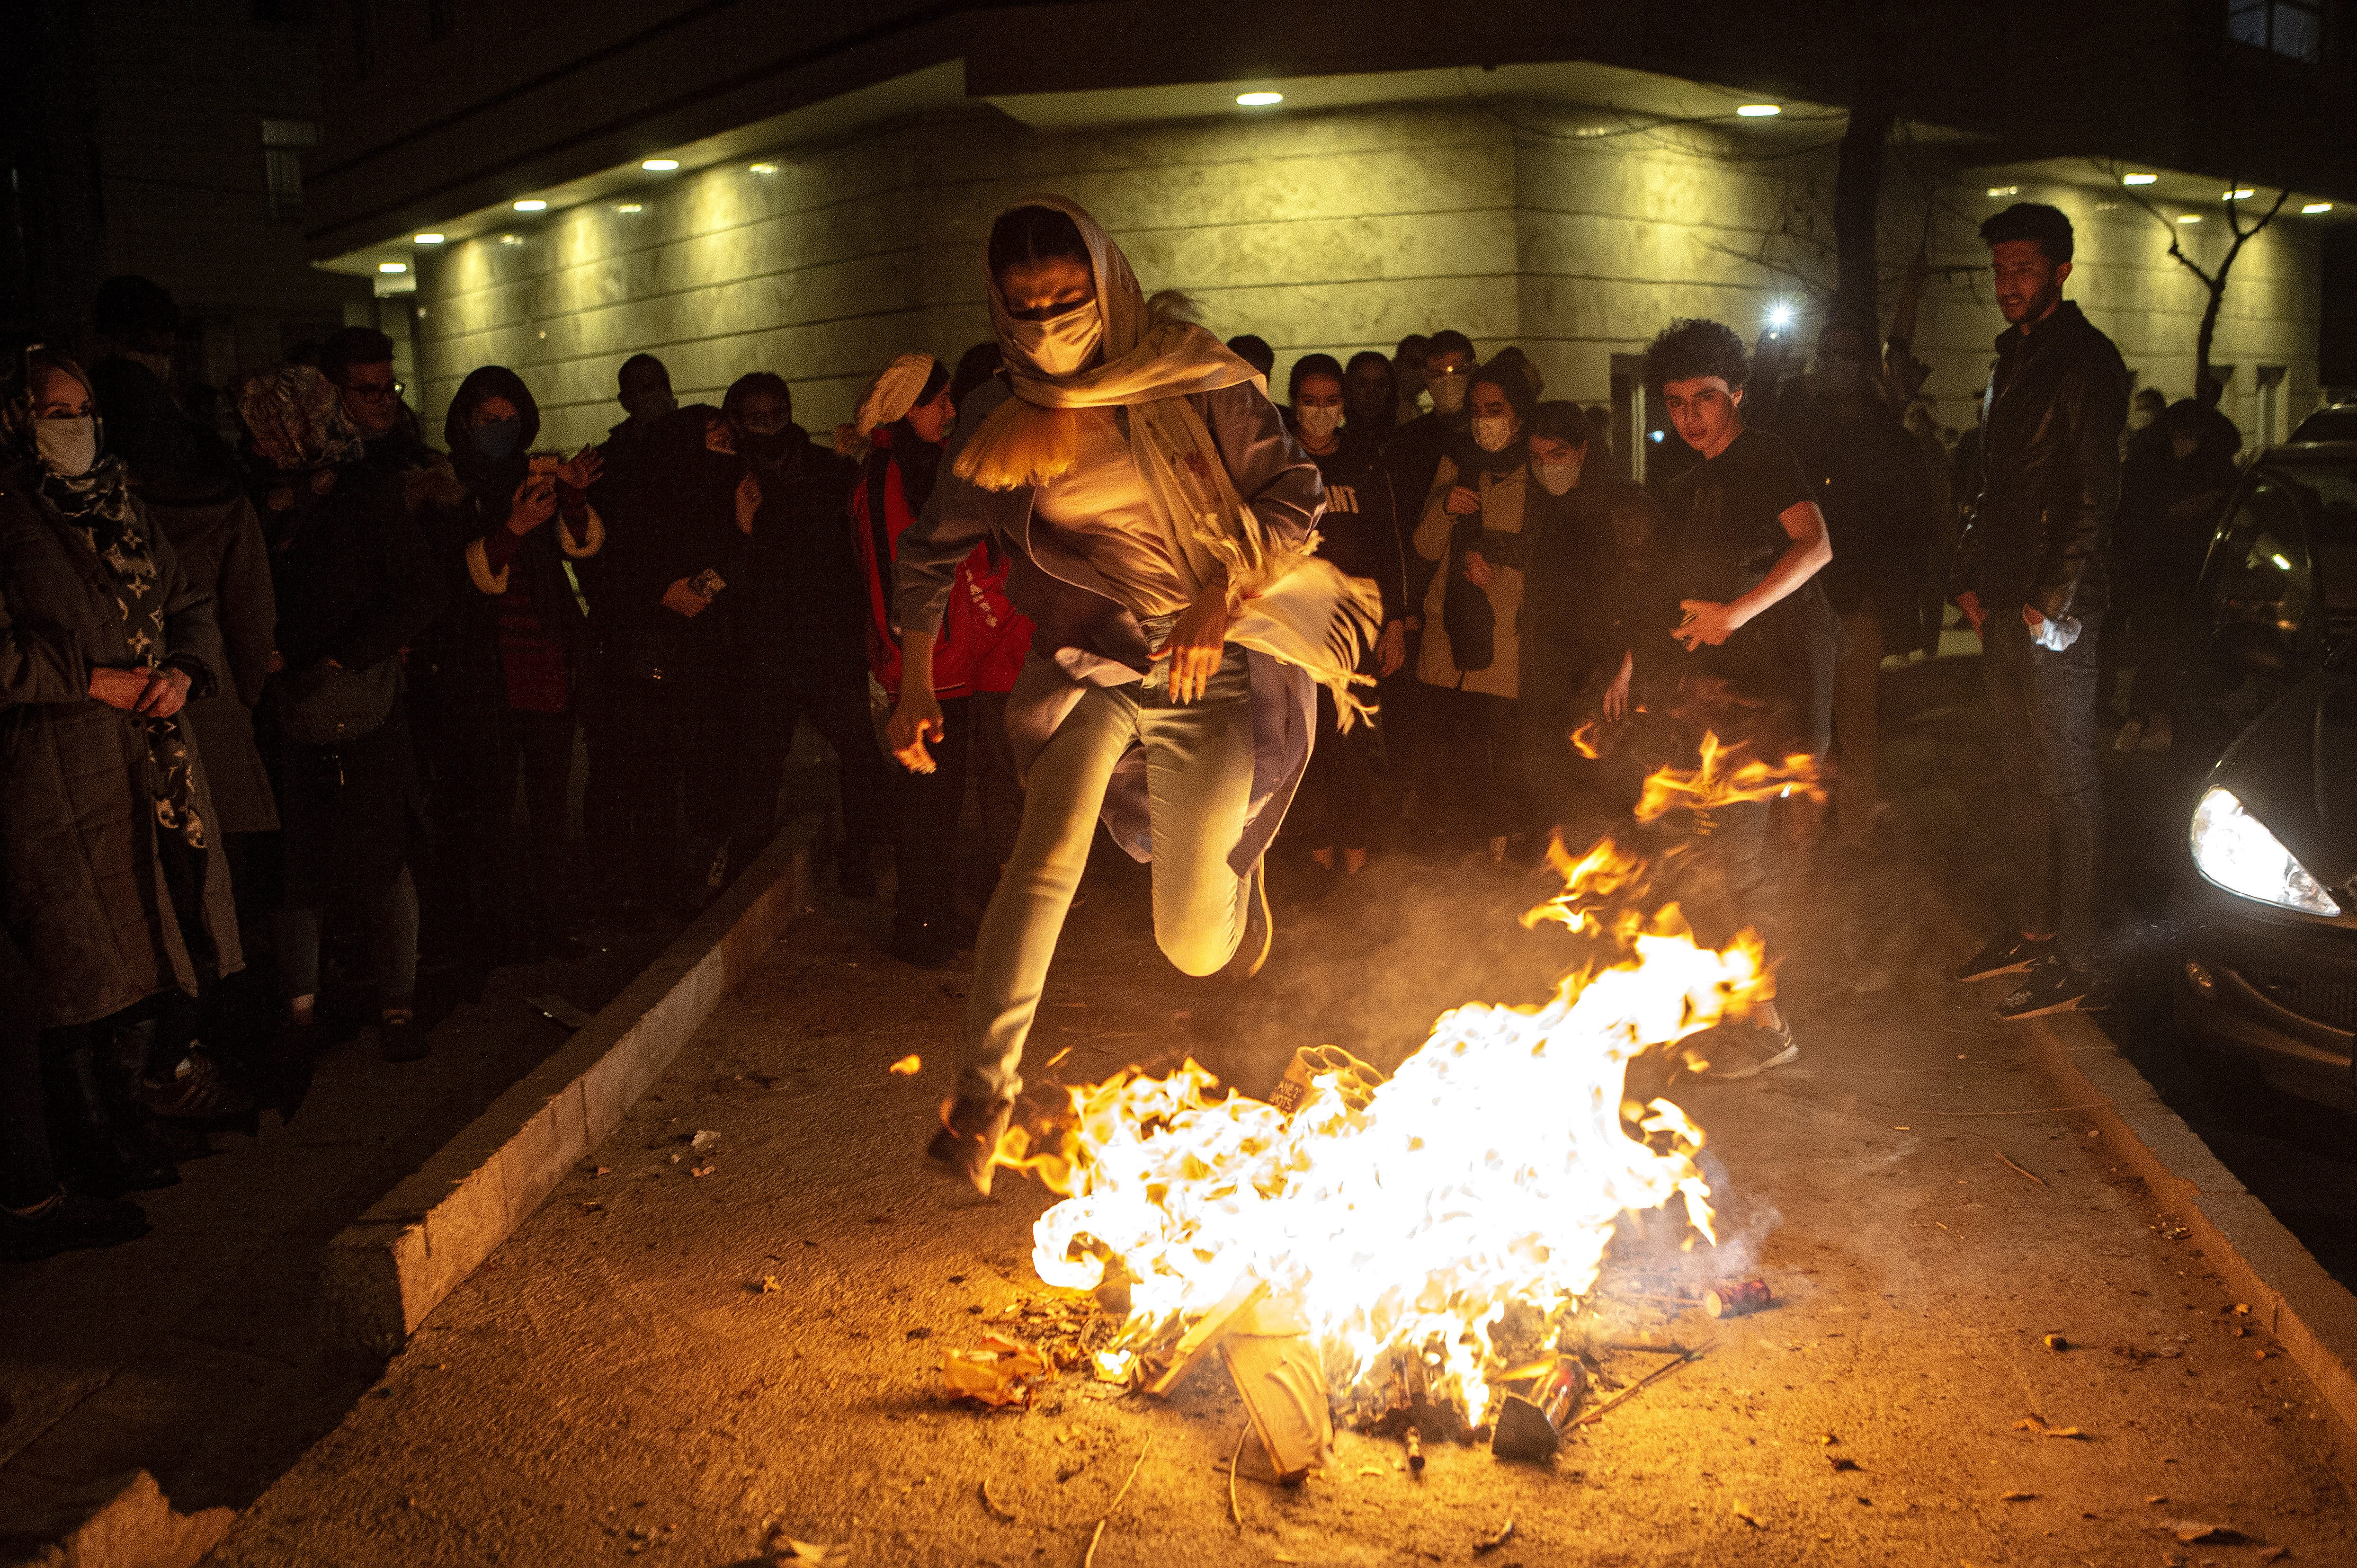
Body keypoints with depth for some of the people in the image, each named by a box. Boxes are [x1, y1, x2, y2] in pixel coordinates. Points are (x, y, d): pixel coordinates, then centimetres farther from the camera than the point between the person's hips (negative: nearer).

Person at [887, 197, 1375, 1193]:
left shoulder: (1193, 382, -6)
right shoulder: (999, 426, 1)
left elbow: (1294, 494, -5)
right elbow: (930, 551, 12)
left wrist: (1219, 604, -17)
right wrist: (917, 683, 4)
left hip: (1214, 667, -2)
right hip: (1088, 661, 2)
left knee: (1193, 948, -1)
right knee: (1047, 856, -25)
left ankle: (1234, 869, 36)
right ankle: (984, 1093, -21)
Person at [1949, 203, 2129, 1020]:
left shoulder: (2087, 360, -9)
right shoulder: (2012, 359, 18)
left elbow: (2095, 492, -15)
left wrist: (2053, 603, -17)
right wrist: (1970, 578, 13)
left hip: (2054, 612, -8)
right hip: (2002, 609, 8)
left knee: (2066, 783, -4)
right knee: (2025, 779, 14)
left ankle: (2075, 964, 0)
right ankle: (2036, 930, 24)